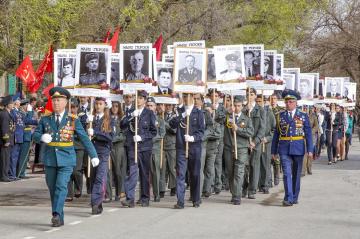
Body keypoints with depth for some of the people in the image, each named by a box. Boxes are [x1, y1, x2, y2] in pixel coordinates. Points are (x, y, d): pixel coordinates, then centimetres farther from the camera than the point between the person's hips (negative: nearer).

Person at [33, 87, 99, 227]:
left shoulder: (73, 120, 1)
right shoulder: (45, 119, 7)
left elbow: (84, 138, 4)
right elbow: (35, 135, 8)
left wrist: (93, 155, 3)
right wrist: (42, 137, -16)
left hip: (66, 159, -3)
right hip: (50, 159, 3)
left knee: (61, 186, -18)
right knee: (52, 189, 7)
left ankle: (56, 215, -23)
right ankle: (59, 219, 16)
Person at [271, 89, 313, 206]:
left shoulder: (303, 116, 3)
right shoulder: (280, 116, 6)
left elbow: (308, 134, 2)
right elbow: (276, 134, 9)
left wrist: (310, 150, -6)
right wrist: (273, 150, 7)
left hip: (298, 148, 0)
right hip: (284, 149, 0)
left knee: (296, 174, 9)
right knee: (287, 173, -10)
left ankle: (295, 197, 22)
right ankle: (288, 198, -13)